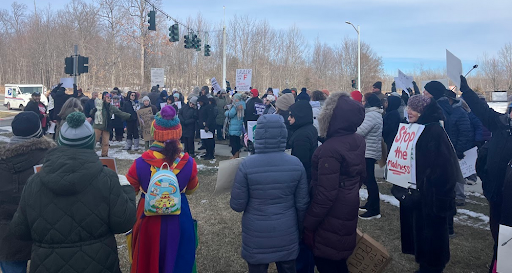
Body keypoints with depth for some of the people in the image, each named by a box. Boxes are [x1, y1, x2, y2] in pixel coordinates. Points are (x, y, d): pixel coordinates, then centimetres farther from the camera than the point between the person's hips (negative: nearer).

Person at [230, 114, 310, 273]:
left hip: (256, 236, -2)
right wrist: (300, 228, 14)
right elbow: (302, 204, -3)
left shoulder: (247, 165, -18)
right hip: (287, 234, 2)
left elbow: (237, 205, -12)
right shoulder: (296, 164, -10)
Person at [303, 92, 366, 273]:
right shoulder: (358, 141, -2)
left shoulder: (331, 149, -28)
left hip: (331, 216, -8)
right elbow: (361, 175, 11)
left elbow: (325, 194, -26)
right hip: (349, 209, 8)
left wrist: (308, 223, -18)